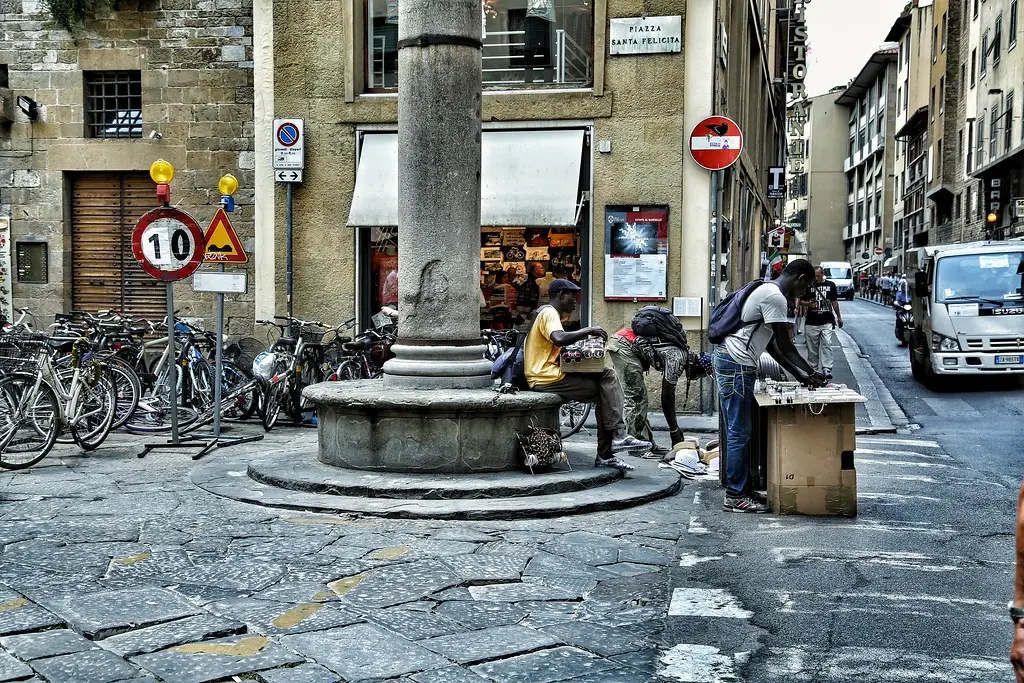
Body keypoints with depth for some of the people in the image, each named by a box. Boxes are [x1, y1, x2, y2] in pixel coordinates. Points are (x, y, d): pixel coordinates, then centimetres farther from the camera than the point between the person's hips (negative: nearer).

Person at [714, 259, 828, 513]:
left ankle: (743, 490, 19)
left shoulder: (767, 291, 21)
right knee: (739, 433, -6)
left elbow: (772, 346, 21)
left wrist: (800, 375, 17)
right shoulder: (775, 297, -13)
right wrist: (810, 373, 0)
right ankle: (735, 496, -2)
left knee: (739, 432, 13)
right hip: (736, 365, -11)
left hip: (731, 362, 11)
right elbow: (785, 345, -11)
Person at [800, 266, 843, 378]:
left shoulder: (831, 285, 8)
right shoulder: (809, 286, 3)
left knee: (826, 344, -10)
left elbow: (834, 302, 16)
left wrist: (839, 317, 18)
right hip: (812, 322, 0)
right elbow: (802, 302, 6)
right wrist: (809, 304, -17)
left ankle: (827, 370, -14)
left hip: (827, 322, 0)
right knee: (812, 348, 4)